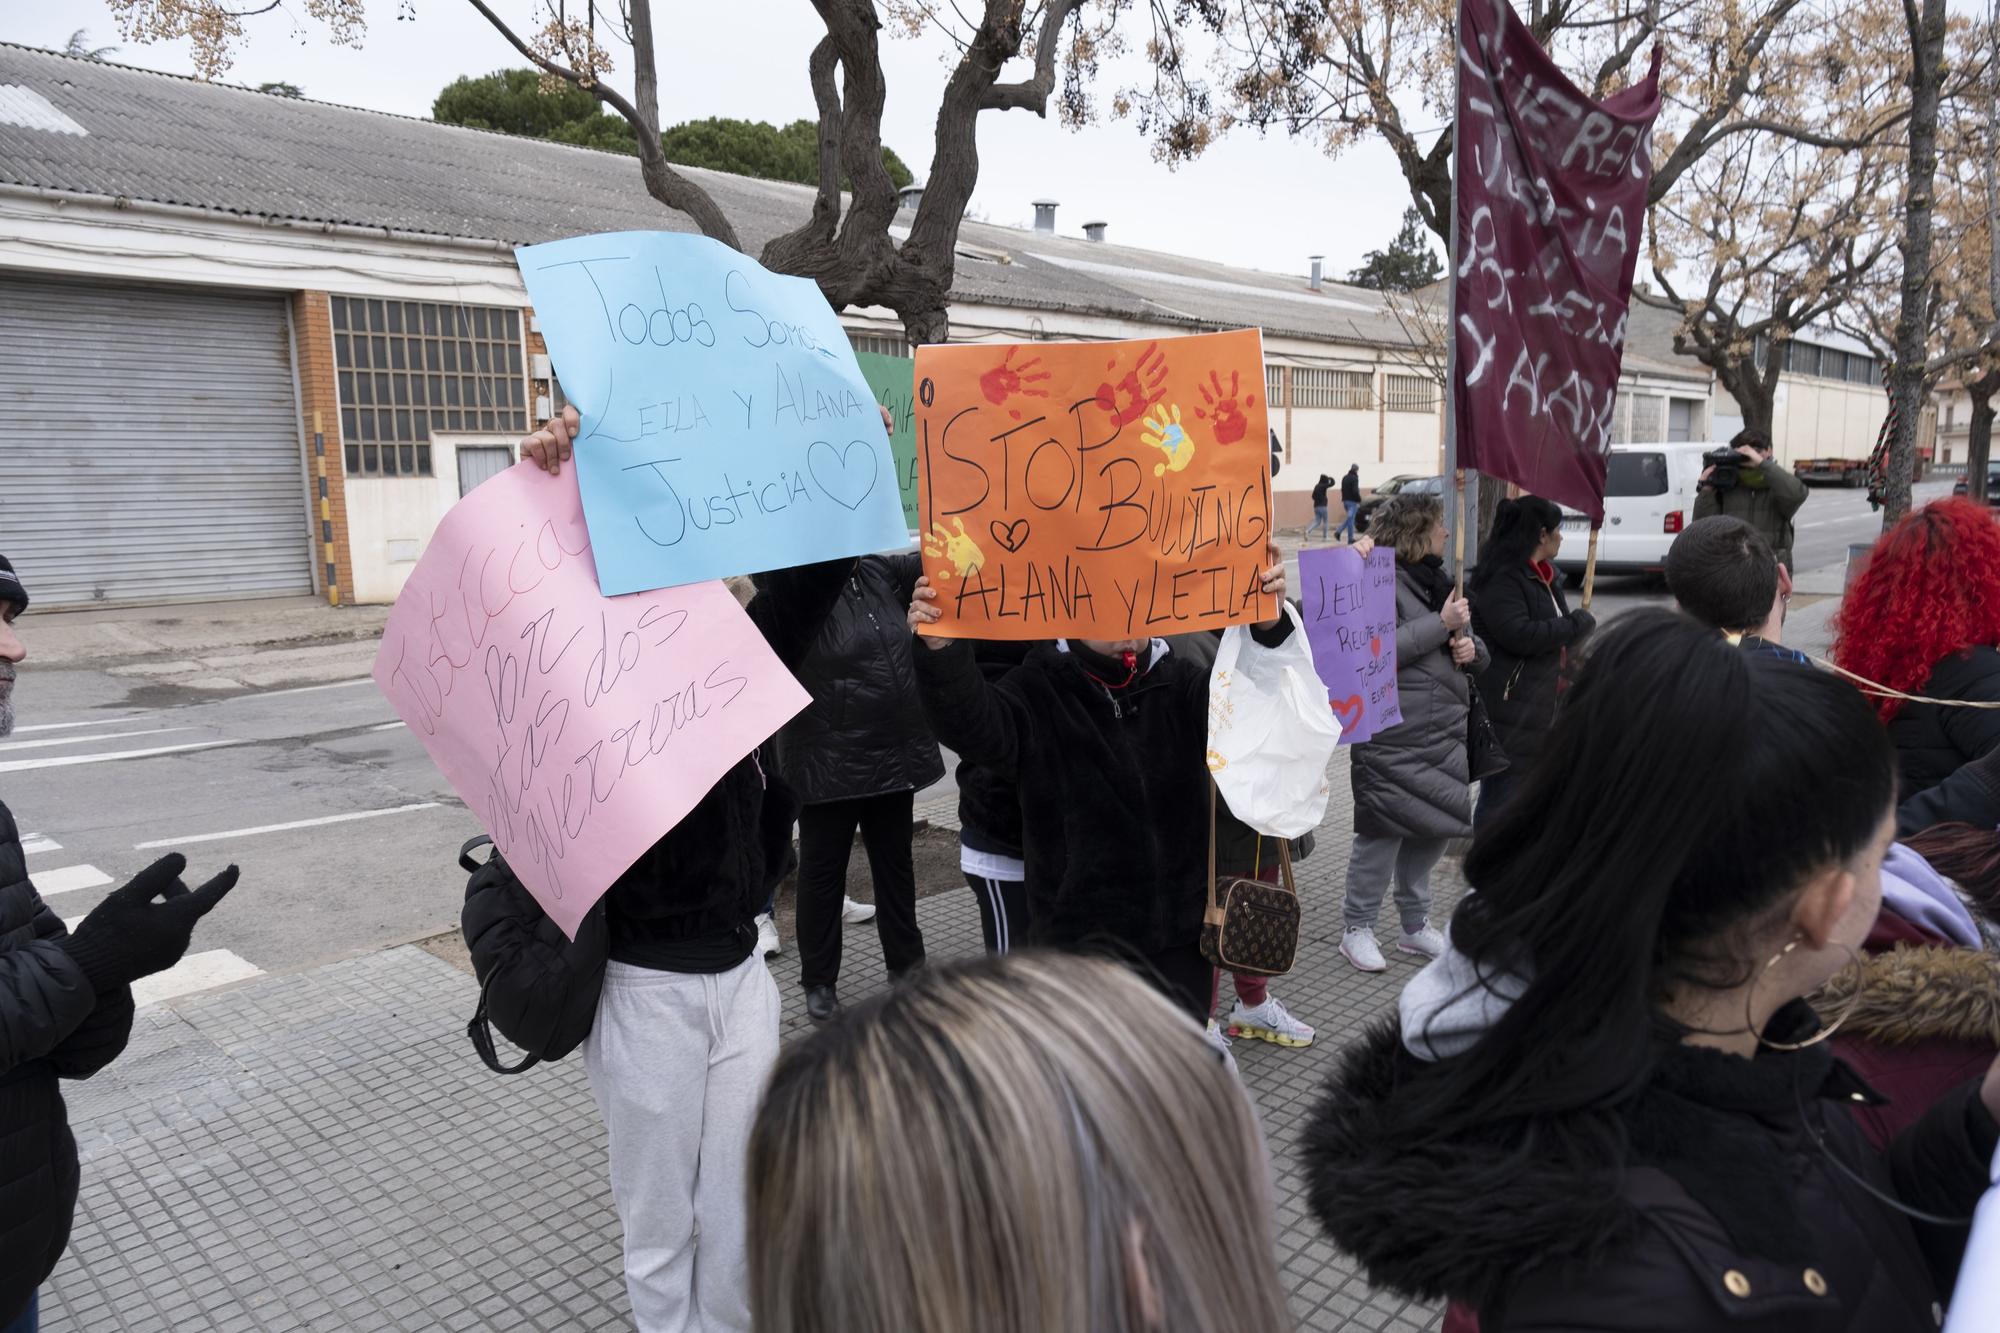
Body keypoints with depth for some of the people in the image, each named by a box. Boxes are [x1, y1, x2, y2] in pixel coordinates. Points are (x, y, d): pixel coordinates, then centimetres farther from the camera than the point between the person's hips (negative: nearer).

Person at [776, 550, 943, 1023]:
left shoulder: (879, 573, 6)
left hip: (894, 756, 6)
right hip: (829, 764, -6)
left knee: (895, 863, 17)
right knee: (823, 871, 7)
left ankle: (906, 965, 32)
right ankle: (819, 983, 20)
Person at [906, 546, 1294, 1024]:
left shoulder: (1179, 684, 3)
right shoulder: (1038, 690, -7)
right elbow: (972, 726, -24)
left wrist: (1269, 626, -30)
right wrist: (941, 651, -43)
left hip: (1178, 932, 4)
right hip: (1077, 939, -3)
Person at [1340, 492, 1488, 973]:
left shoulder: (1438, 580, 18)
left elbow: (1478, 652, 24)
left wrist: (1470, 647, 0)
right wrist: (1442, 625, -19)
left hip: (1446, 731, 9)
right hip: (1395, 737, -9)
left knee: (1437, 826, 14)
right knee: (1384, 832, -4)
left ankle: (1416, 925, 28)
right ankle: (1357, 928, 10)